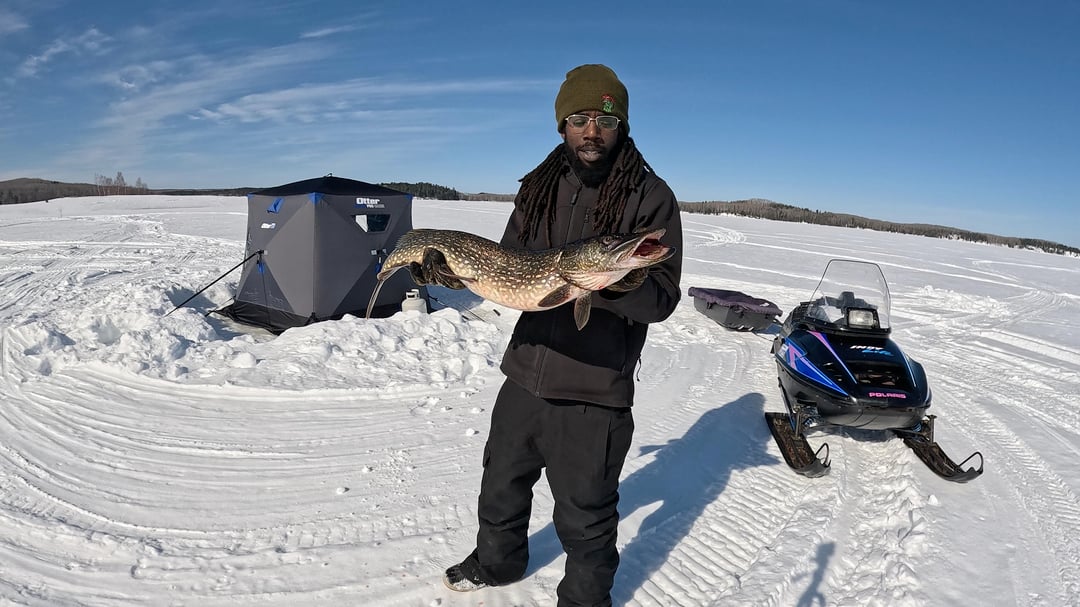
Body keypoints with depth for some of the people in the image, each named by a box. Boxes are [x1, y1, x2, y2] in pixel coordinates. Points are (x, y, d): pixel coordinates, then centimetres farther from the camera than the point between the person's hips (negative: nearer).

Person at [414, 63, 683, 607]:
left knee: (585, 519, 8)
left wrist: (627, 287, -35)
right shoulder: (539, 187, 6)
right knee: (501, 485, 25)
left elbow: (663, 299, -14)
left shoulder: (651, 197, -10)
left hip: (594, 391, -5)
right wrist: (450, 271, -5)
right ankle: (497, 562, 53)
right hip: (525, 374, 6)